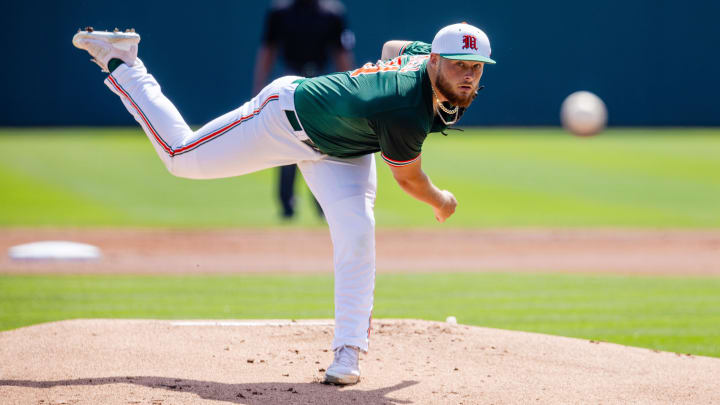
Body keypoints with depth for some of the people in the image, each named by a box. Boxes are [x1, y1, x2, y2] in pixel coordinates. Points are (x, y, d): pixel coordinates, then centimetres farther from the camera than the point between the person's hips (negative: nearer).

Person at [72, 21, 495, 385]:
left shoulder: (426, 53, -17)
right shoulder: (403, 114, -41)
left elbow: (393, 47, 10)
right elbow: (408, 177, -21)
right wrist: (442, 202, -2)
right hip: (288, 113, -7)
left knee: (357, 236, -11)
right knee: (181, 155, 7)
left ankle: (349, 350, -7)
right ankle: (120, 61, 23)